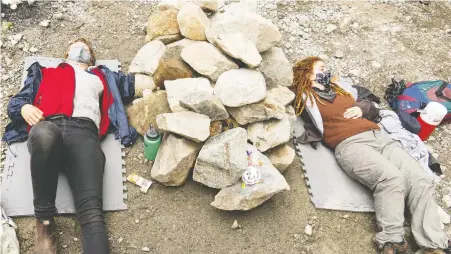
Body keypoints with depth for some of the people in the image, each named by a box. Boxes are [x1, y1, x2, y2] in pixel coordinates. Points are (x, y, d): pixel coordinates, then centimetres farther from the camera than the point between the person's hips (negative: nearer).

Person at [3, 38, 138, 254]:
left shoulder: (102, 77, 39)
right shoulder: (46, 72, 37)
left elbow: (132, 85, 32)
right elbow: (16, 101, 29)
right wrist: (24, 108, 6)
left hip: (84, 131, 0)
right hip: (47, 126, 0)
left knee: (91, 209, -26)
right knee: (45, 134, -42)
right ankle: (44, 220, -24)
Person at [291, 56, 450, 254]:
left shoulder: (338, 88, 31)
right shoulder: (305, 97, 14)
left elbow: (373, 109, 33)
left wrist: (361, 108, 13)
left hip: (377, 136, 7)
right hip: (349, 145, -7)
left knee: (421, 178, -15)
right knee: (391, 177, -34)